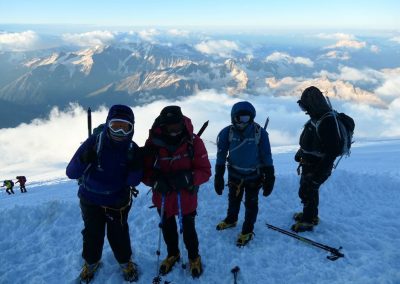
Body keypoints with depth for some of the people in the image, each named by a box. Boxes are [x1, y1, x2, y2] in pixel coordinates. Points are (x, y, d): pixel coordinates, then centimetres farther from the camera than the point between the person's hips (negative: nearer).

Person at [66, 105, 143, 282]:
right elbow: (71, 173, -23)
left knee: (119, 234, 11)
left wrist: (134, 167, -32)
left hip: (118, 202, 1)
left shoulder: (132, 149, -16)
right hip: (91, 199, 0)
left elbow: (133, 182, -11)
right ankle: (91, 262, 44)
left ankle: (125, 262, 39)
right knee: (92, 234, 15)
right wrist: (84, 160, -43)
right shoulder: (94, 142, -24)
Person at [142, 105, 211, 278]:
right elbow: (144, 171, -11)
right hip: (163, 198, 2)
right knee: (168, 229, 25)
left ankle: (194, 257, 49)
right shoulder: (152, 143, -19)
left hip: (187, 199, -2)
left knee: (188, 230, 18)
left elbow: (205, 171, -17)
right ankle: (173, 254, 55)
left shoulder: (193, 142, -22)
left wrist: (187, 178, -35)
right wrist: (156, 180, -31)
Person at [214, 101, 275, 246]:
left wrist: (269, 178, -9)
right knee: (233, 200, 24)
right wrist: (218, 177, -8)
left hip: (254, 176, -2)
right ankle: (231, 220, 50)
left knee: (251, 204, 13)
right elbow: (221, 156, -9)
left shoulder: (260, 133, -20)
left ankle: (248, 231, 33)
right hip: (235, 174, 2)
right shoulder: (227, 132, -18)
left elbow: (266, 157, -11)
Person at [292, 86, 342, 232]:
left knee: (306, 191, 4)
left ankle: (308, 221, 22)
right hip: (309, 163, 9)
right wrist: (301, 153, 25)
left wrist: (319, 173, -26)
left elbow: (332, 150, -29)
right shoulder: (316, 117, 3)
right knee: (310, 190, 22)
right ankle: (310, 214, 41)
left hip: (318, 166, -9)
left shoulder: (327, 121, -27)